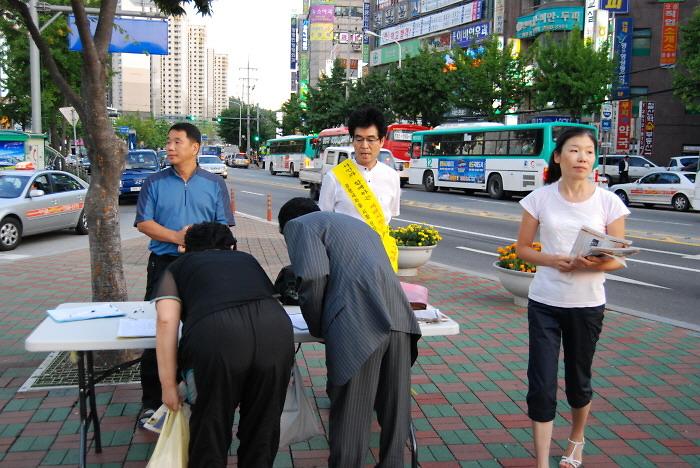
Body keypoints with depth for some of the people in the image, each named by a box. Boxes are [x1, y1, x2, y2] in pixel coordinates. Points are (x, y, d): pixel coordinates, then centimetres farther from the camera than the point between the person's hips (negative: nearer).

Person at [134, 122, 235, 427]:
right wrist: (177, 237, -16)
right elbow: (143, 223, -2)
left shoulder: (215, 184, 6)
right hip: (163, 264, 0)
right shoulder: (155, 183, 6)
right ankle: (151, 401, 11)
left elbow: (224, 226, 2)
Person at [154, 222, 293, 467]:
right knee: (263, 427, 21)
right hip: (276, 328, 3)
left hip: (216, 335, -3)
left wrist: (168, 384, 12)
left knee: (210, 429, 17)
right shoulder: (247, 259, 36)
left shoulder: (178, 266, 27)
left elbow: (167, 320, 11)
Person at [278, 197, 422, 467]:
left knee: (350, 414, 3)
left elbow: (313, 276, -7)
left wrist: (316, 328, 7)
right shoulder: (356, 223, 35)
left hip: (357, 327, -7)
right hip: (399, 319, 7)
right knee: (395, 409, 16)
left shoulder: (298, 225, 11)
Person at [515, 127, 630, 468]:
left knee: (578, 381, 17)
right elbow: (522, 248, 2)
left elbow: (617, 259, -1)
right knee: (541, 385, -3)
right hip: (545, 302, 0)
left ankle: (576, 440, 45)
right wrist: (552, 260, -17)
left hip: (587, 305, 1)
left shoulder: (609, 202, -4)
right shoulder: (540, 198, -4)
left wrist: (593, 264, -23)